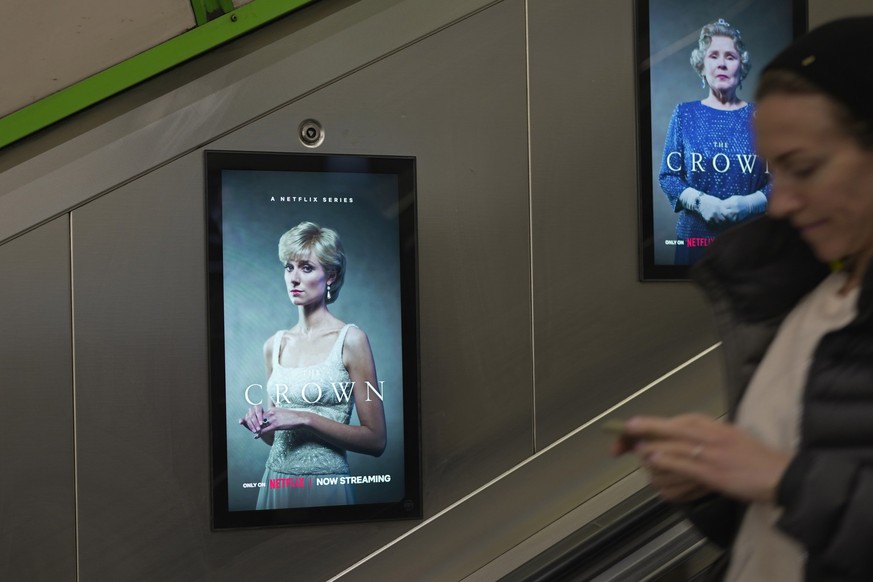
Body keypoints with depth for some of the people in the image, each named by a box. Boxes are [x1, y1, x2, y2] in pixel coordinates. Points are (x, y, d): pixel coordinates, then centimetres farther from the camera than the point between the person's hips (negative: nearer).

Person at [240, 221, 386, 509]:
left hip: (325, 485, -5)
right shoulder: (274, 345, 6)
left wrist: (304, 419, -18)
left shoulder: (350, 339, -9)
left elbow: (375, 440, -11)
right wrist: (260, 422, -5)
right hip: (275, 482, 5)